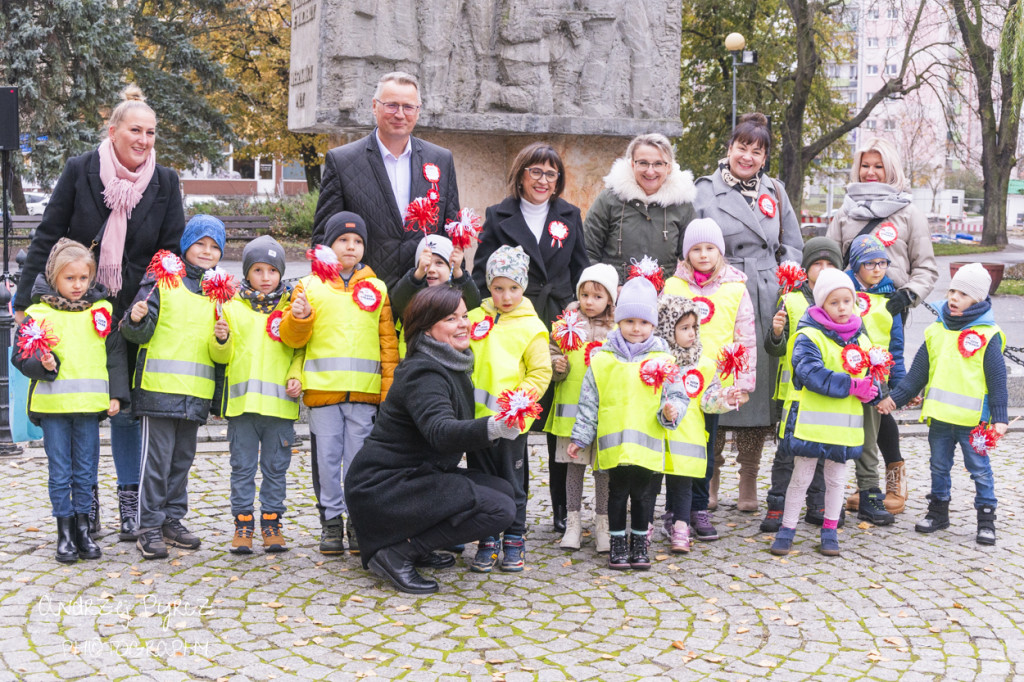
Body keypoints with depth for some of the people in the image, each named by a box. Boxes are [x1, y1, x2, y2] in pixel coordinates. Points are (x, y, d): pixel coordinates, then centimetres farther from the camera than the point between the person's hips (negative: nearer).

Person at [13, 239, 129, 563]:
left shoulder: (103, 310, 7)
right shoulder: (37, 313, 0)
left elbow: (115, 355, 9)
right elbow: (21, 357, 1)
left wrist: (116, 395, 3)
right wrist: (42, 363, -19)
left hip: (90, 403, 2)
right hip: (52, 404, -2)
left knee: (85, 471, 9)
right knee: (60, 472, 4)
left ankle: (82, 528, 21)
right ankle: (65, 532, 14)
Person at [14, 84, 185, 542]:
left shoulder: (165, 183, 0)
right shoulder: (80, 171, -5)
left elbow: (173, 251, 1)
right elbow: (47, 238, -2)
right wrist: (26, 299, -6)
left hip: (134, 314, 1)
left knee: (127, 408, 6)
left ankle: (130, 503, 16)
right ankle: (86, 502, 19)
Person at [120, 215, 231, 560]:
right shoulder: (162, 280, 0)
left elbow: (219, 356, 12)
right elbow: (139, 333, -4)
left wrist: (221, 340, -9)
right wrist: (135, 320, -25)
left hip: (196, 391, 5)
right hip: (160, 386, -5)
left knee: (182, 458, 12)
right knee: (157, 457, -5)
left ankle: (172, 519, 22)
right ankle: (149, 526, 1)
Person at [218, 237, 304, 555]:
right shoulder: (233, 307, 8)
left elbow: (300, 350, 9)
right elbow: (223, 355, 8)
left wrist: (296, 377, -6)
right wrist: (222, 341, -12)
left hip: (280, 403, 0)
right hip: (241, 400, 0)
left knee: (276, 467, 7)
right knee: (242, 467, 5)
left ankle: (271, 521, 17)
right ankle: (243, 523, 14)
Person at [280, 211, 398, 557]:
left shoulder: (377, 288, 13)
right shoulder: (309, 285, 10)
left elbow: (388, 342, 12)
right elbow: (293, 338, 6)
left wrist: (389, 390, 5)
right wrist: (298, 317, -16)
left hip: (365, 390, 0)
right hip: (322, 387, 0)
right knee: (327, 457, 3)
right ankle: (331, 520, 12)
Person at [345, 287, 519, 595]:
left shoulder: (453, 366, 13)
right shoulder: (423, 374, -19)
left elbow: (460, 430, 26)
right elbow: (440, 431, -38)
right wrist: (492, 428, -53)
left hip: (412, 478, 10)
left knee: (501, 489, 8)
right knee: (499, 508, -18)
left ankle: (415, 547, 8)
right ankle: (397, 554, -14)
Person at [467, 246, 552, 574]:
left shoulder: (531, 327, -2)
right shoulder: (474, 319, 7)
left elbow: (541, 372, -2)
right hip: (475, 417, 3)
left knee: (512, 483, 7)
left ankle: (514, 542, 18)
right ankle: (486, 543, 18)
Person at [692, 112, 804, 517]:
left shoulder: (776, 192, 16)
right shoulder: (705, 191, 5)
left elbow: (793, 246, 21)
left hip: (767, 306, 3)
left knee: (759, 387, 4)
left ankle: (749, 484, 15)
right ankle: (709, 482, 9)